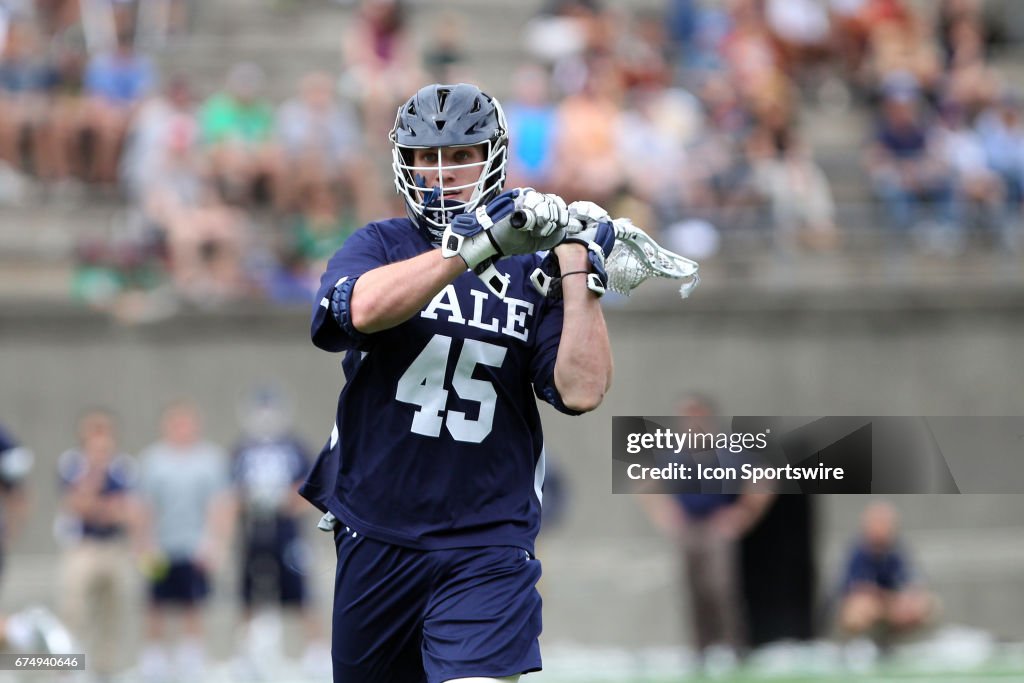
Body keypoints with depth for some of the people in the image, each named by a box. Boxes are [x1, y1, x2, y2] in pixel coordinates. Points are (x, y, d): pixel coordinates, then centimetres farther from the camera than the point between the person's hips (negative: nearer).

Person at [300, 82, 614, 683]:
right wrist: (478, 245, -27)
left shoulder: (532, 268, 4)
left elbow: (582, 392, -8)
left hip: (488, 547, -2)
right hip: (376, 537, 2)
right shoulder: (381, 245, 4)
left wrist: (580, 268, -13)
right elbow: (363, 307, -21)